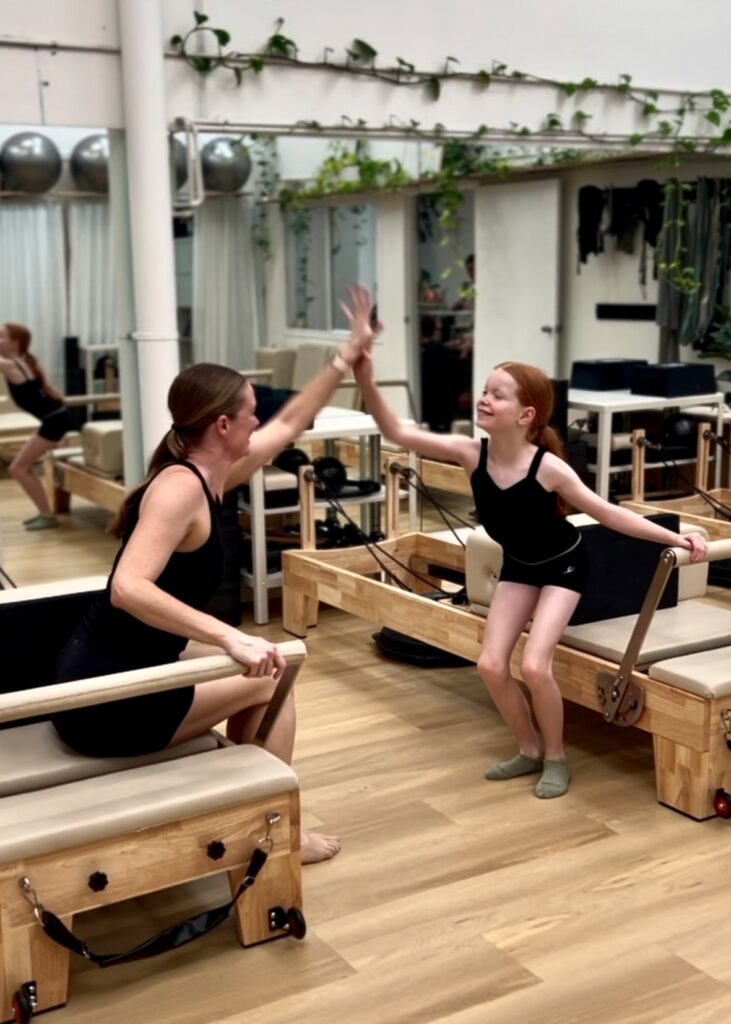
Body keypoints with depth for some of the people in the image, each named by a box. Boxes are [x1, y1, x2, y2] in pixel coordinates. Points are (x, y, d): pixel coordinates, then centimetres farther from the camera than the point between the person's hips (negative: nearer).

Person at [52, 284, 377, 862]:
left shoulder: (207, 476, 8)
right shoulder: (181, 487, -20)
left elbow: (290, 426, 21)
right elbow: (128, 589, -33)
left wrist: (350, 356, 23)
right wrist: (230, 637, -39)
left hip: (111, 680, 9)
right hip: (110, 698, -9)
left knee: (255, 686, 21)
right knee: (271, 681, 4)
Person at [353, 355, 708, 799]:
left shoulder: (547, 467, -30)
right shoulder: (472, 453, -20)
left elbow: (607, 512, -21)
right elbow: (399, 432, -23)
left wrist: (676, 537, -26)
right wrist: (367, 380, -36)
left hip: (563, 566, -4)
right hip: (518, 566, 5)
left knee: (534, 666, -18)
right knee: (491, 665, -4)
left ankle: (556, 758, 7)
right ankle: (530, 750, 19)